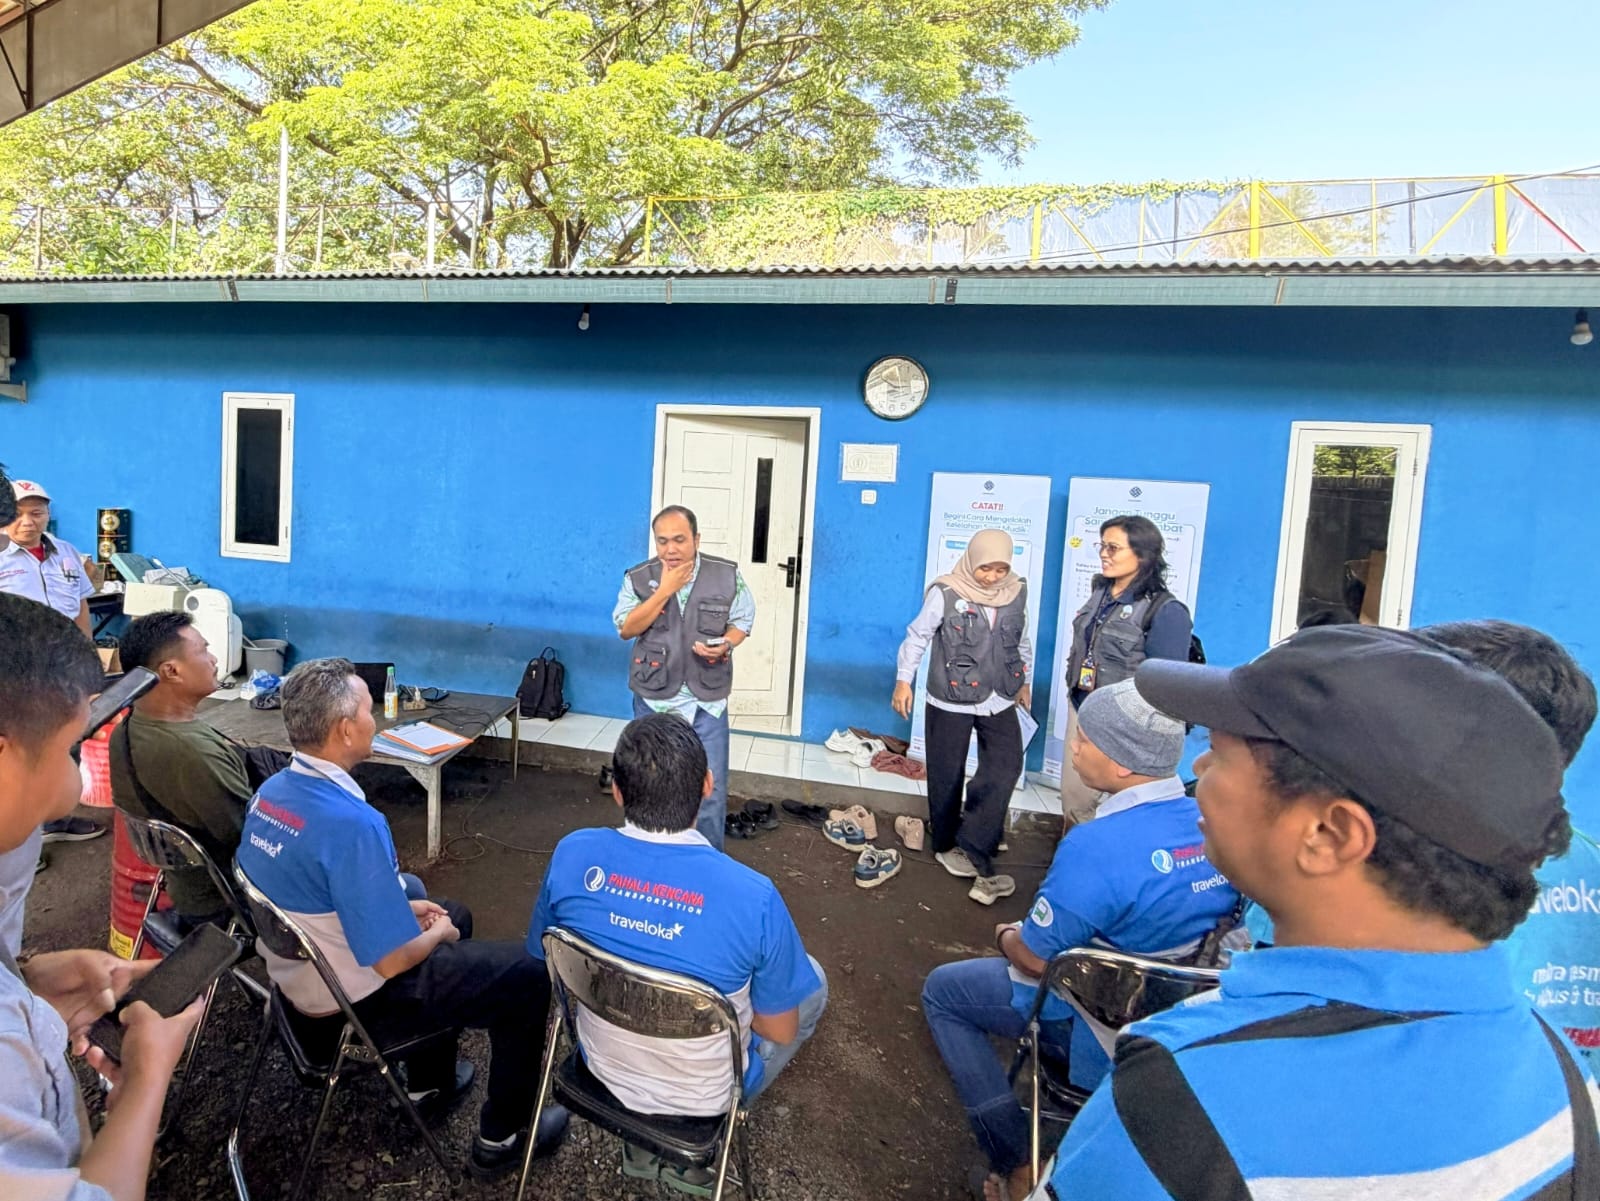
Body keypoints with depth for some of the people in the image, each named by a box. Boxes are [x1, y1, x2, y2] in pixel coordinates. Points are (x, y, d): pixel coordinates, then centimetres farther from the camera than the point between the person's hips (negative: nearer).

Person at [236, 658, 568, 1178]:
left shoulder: (269, 791, -5)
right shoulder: (350, 822, -34)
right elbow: (392, 960, -28)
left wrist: (404, 907, 8)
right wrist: (437, 934, -7)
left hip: (296, 974, 9)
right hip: (352, 1004, -9)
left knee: (454, 913, 28)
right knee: (528, 974, 2)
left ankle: (429, 1083, 38)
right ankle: (502, 1138, 18)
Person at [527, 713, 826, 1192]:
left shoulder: (573, 855, -22)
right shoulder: (753, 896, -31)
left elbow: (543, 961, -2)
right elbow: (781, 1032, -15)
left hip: (601, 1069, 4)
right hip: (702, 1096, -3)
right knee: (812, 982, 19)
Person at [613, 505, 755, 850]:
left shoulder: (727, 575, -5)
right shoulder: (638, 578, -5)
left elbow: (742, 621, 4)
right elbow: (625, 628, -11)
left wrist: (725, 644, -17)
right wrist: (663, 591, -19)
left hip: (707, 699, 0)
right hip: (654, 698, 0)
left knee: (711, 789, 4)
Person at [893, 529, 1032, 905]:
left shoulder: (1017, 593, 0)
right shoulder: (945, 593, -14)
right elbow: (917, 637, -8)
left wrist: (1025, 682, 20)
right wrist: (903, 681, -11)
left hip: (999, 700, 4)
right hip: (951, 701, -4)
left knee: (1005, 768, -7)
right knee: (947, 775, 7)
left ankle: (972, 848, 0)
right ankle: (947, 844, 27)